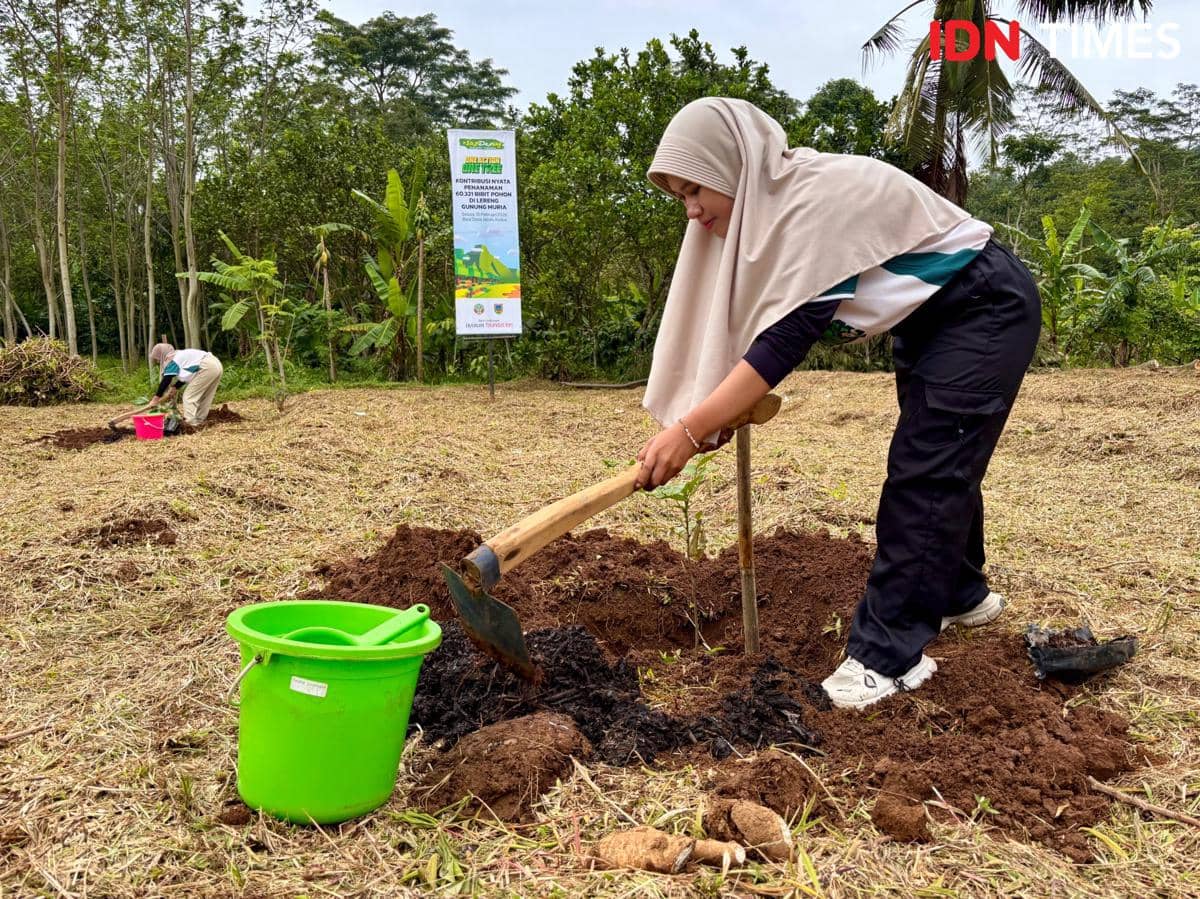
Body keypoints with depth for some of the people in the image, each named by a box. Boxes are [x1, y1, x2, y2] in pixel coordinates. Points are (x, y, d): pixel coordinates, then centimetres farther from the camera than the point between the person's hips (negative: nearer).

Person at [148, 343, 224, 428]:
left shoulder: (171, 360, 1)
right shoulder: (180, 356, 29)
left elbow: (166, 381, -3)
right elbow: (186, 376, 32)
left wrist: (156, 398, 0)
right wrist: (174, 388, 23)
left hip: (206, 368, -10)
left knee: (189, 396, -4)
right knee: (204, 398, 18)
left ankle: (190, 423, -10)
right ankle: (199, 422, 21)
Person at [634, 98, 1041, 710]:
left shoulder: (817, 198, -31)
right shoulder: (767, 201, -3)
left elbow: (788, 335, -35)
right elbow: (759, 318, -1)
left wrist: (688, 430, -38)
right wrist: (723, 408, -15)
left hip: (986, 309, -9)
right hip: (929, 316, 10)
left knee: (924, 473, -14)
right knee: (937, 464, 18)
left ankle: (889, 656, -10)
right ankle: (960, 594, 37)